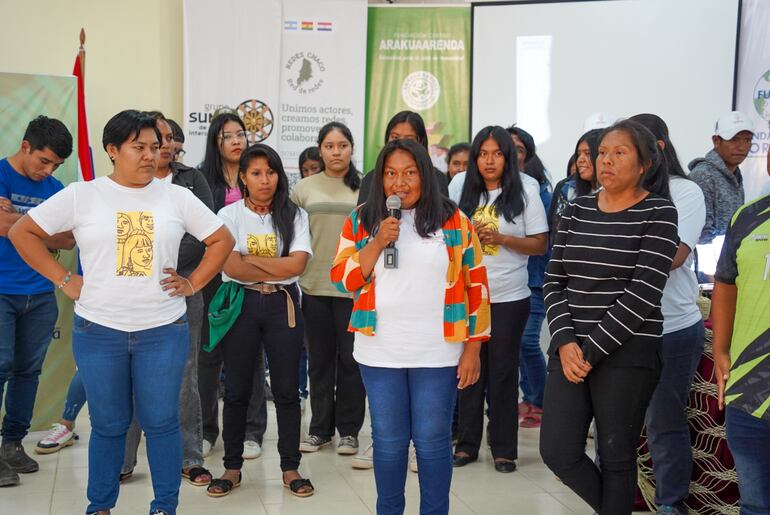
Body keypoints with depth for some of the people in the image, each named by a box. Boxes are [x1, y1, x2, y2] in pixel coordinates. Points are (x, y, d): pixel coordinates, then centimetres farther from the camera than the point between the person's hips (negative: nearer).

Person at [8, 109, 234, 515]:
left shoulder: (176, 197, 3)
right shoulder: (80, 195, -1)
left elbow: (221, 240, 11)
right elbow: (22, 233, 3)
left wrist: (193, 283, 2)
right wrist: (63, 280, -1)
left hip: (164, 330, 1)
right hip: (98, 331, 0)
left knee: (161, 422, 4)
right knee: (108, 424, 8)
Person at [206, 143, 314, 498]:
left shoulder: (295, 215, 4)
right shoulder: (229, 215, 1)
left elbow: (297, 264, -9)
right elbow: (231, 267, -11)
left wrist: (250, 259, -10)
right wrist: (279, 269, -9)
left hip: (283, 305, 1)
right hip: (240, 305, 0)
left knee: (287, 389, 4)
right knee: (237, 389, 6)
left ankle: (290, 468, 14)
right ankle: (232, 468, 17)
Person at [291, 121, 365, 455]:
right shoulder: (304, 188, 7)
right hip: (314, 286, 2)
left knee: (351, 359, 5)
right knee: (320, 359, 10)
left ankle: (348, 430, 16)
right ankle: (320, 428, 21)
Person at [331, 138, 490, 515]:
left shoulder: (453, 220, 0)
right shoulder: (361, 221, 5)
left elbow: (476, 285, 1)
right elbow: (343, 280, 1)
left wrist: (473, 348, -2)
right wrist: (377, 243, -14)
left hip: (438, 353, -1)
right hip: (379, 353, 2)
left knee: (433, 440, 4)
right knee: (388, 441, 10)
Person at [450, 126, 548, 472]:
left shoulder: (525, 192, -2)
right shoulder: (464, 190, 6)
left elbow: (540, 245, -3)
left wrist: (501, 238, -16)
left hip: (509, 298, -2)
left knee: (503, 373, 4)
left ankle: (504, 448, 12)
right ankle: (467, 443, 18)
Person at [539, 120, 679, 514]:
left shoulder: (658, 214, -5)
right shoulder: (577, 210, 9)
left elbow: (642, 294, -13)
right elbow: (554, 281, 6)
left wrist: (592, 350, -15)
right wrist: (564, 342, -9)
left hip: (627, 353, -4)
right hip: (570, 350, 5)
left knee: (616, 457, 4)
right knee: (558, 452, 3)